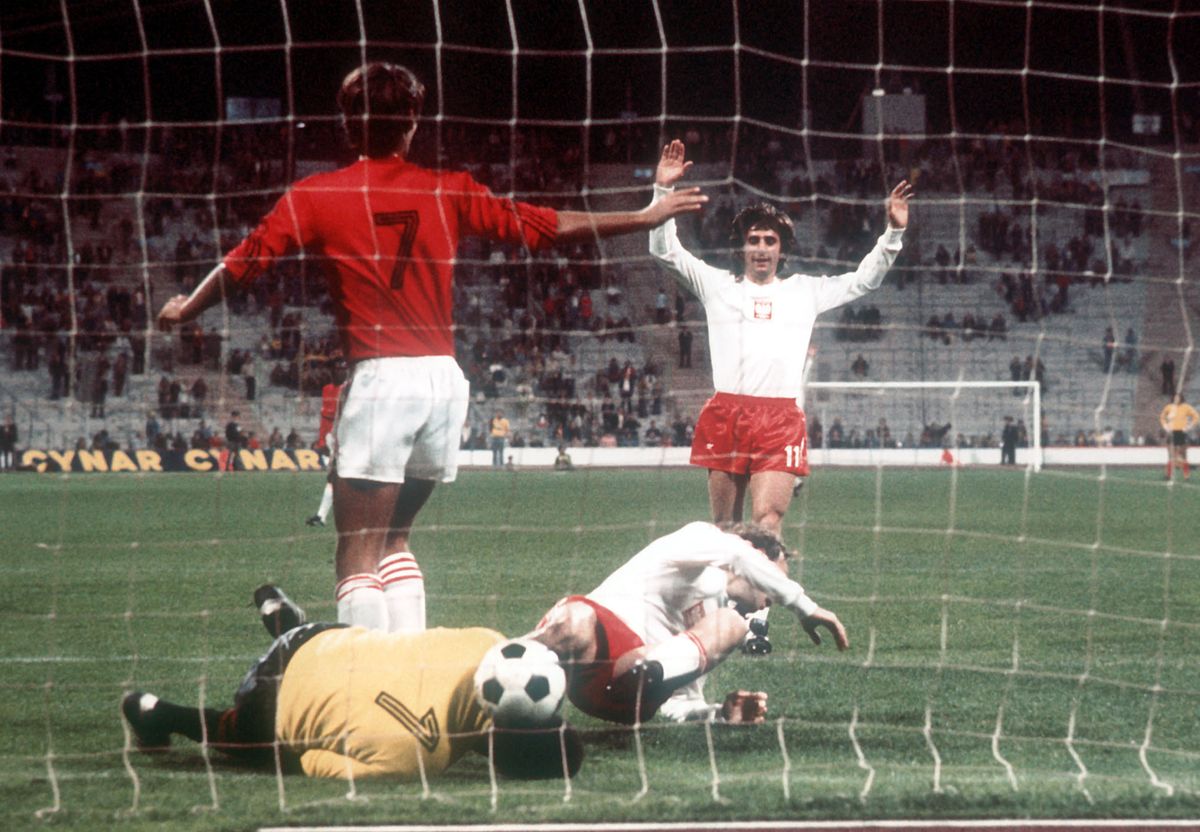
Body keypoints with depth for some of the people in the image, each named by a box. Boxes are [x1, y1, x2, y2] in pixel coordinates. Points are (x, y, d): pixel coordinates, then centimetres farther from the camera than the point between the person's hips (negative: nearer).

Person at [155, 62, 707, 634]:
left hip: (380, 377, -5)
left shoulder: (314, 198, 1)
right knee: (392, 541, 20)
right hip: (445, 378, 5)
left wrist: (185, 310, 26)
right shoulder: (447, 193, 8)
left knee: (357, 556, -5)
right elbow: (547, 226, 10)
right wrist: (646, 217, 20)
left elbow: (242, 264, 7)